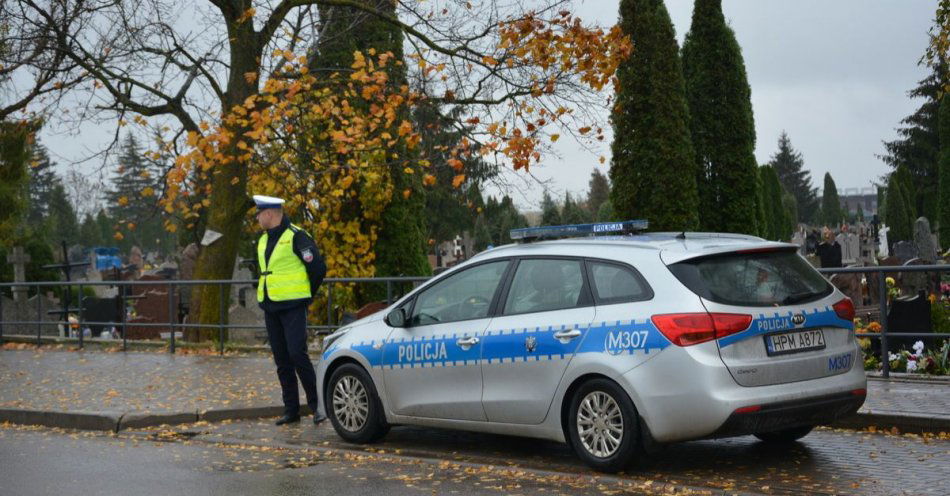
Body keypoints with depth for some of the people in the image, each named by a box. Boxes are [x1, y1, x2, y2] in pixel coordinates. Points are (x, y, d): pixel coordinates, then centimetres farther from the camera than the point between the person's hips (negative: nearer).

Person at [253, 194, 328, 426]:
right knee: (282, 361, 8)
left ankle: (317, 405, -4)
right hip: (270, 309, 8)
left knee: (297, 355, -15)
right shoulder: (264, 240, 15)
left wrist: (305, 294, -2)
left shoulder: (296, 237, -10)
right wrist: (266, 294, 16)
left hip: (293, 308, -8)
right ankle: (291, 410, 13)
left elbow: (318, 268, -12)